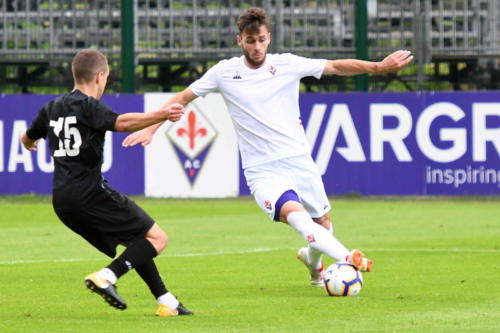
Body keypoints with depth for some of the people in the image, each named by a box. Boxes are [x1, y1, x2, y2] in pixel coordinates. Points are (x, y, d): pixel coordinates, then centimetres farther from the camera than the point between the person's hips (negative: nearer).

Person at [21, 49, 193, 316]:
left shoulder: (52, 108, 17)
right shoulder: (87, 105, -7)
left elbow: (27, 139, 34)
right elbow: (120, 123, -26)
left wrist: (28, 144, 57)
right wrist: (160, 116, -31)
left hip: (61, 200, 9)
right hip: (89, 192, -9)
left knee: (137, 243, 19)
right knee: (156, 238, -6)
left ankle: (166, 301, 14)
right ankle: (107, 277, -22)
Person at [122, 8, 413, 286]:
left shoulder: (287, 64, 1)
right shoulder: (225, 72, 1)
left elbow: (335, 66, -2)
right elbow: (184, 97, 11)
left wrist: (378, 67, -15)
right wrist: (150, 129, 6)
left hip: (299, 160, 3)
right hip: (262, 169, -3)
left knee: (322, 223, 11)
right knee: (295, 214, -30)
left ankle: (313, 259, 45)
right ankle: (348, 259, -41)